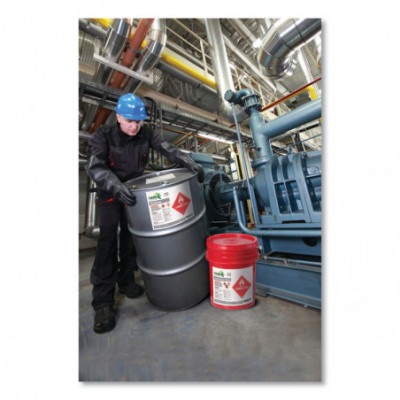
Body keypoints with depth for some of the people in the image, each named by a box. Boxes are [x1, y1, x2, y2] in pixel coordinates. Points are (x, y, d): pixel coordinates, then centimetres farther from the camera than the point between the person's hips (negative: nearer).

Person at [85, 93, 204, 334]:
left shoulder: (146, 135, -4)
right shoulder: (103, 137, -12)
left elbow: (168, 149, -15)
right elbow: (95, 166, -26)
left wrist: (191, 163, -31)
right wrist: (116, 187, -45)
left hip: (133, 192, 3)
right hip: (110, 194, -2)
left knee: (131, 237, 7)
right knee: (108, 241, -10)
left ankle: (126, 281, 28)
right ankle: (103, 301, 2)